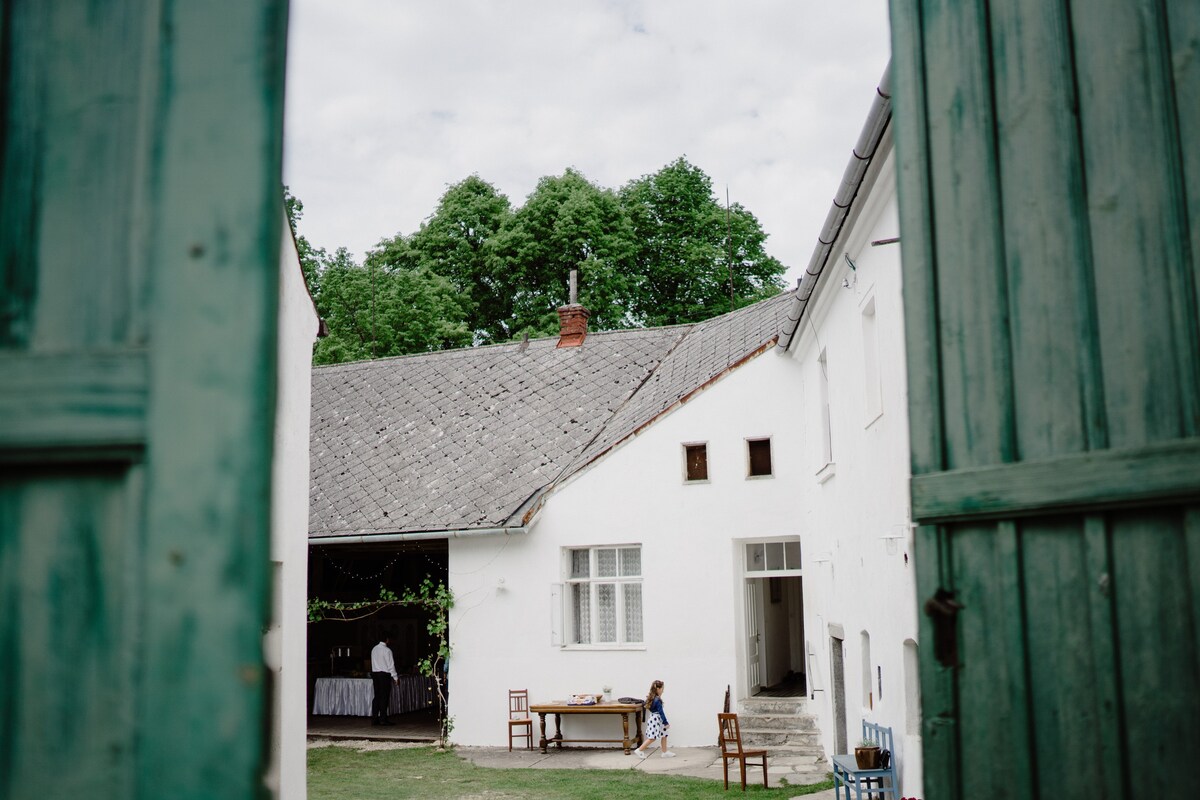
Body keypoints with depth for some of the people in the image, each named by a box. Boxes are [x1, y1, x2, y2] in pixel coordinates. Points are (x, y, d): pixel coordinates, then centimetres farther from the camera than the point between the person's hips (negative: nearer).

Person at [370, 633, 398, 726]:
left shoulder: (374, 649, 10)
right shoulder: (387, 650, -12)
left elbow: (373, 663, 13)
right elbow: (391, 665, -12)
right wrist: (395, 677, -5)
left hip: (375, 673, 7)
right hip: (385, 674, -7)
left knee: (377, 696, 9)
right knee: (384, 696, -3)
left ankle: (374, 718, 8)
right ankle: (383, 719, -3)